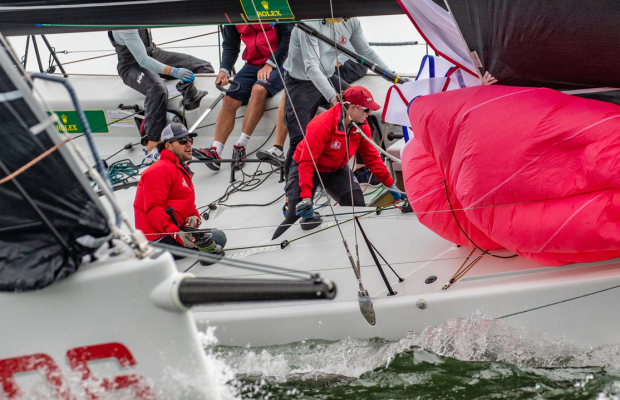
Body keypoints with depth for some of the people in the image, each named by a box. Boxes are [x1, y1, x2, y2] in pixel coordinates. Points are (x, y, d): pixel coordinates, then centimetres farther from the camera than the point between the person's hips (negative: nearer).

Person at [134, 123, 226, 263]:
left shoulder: (183, 170, 23)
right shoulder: (160, 170, -12)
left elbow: (187, 205, 22)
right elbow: (153, 210, -21)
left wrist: (194, 217, -3)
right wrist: (176, 234, -32)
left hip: (175, 230, 11)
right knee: (218, 237, -11)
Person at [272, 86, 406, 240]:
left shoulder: (362, 126, -12)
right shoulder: (321, 125, -32)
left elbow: (371, 156, 0)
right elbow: (306, 163, -32)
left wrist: (390, 184, -1)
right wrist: (306, 197, -40)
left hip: (337, 170, 6)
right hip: (306, 170, -5)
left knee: (358, 207, -12)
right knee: (296, 215, -13)